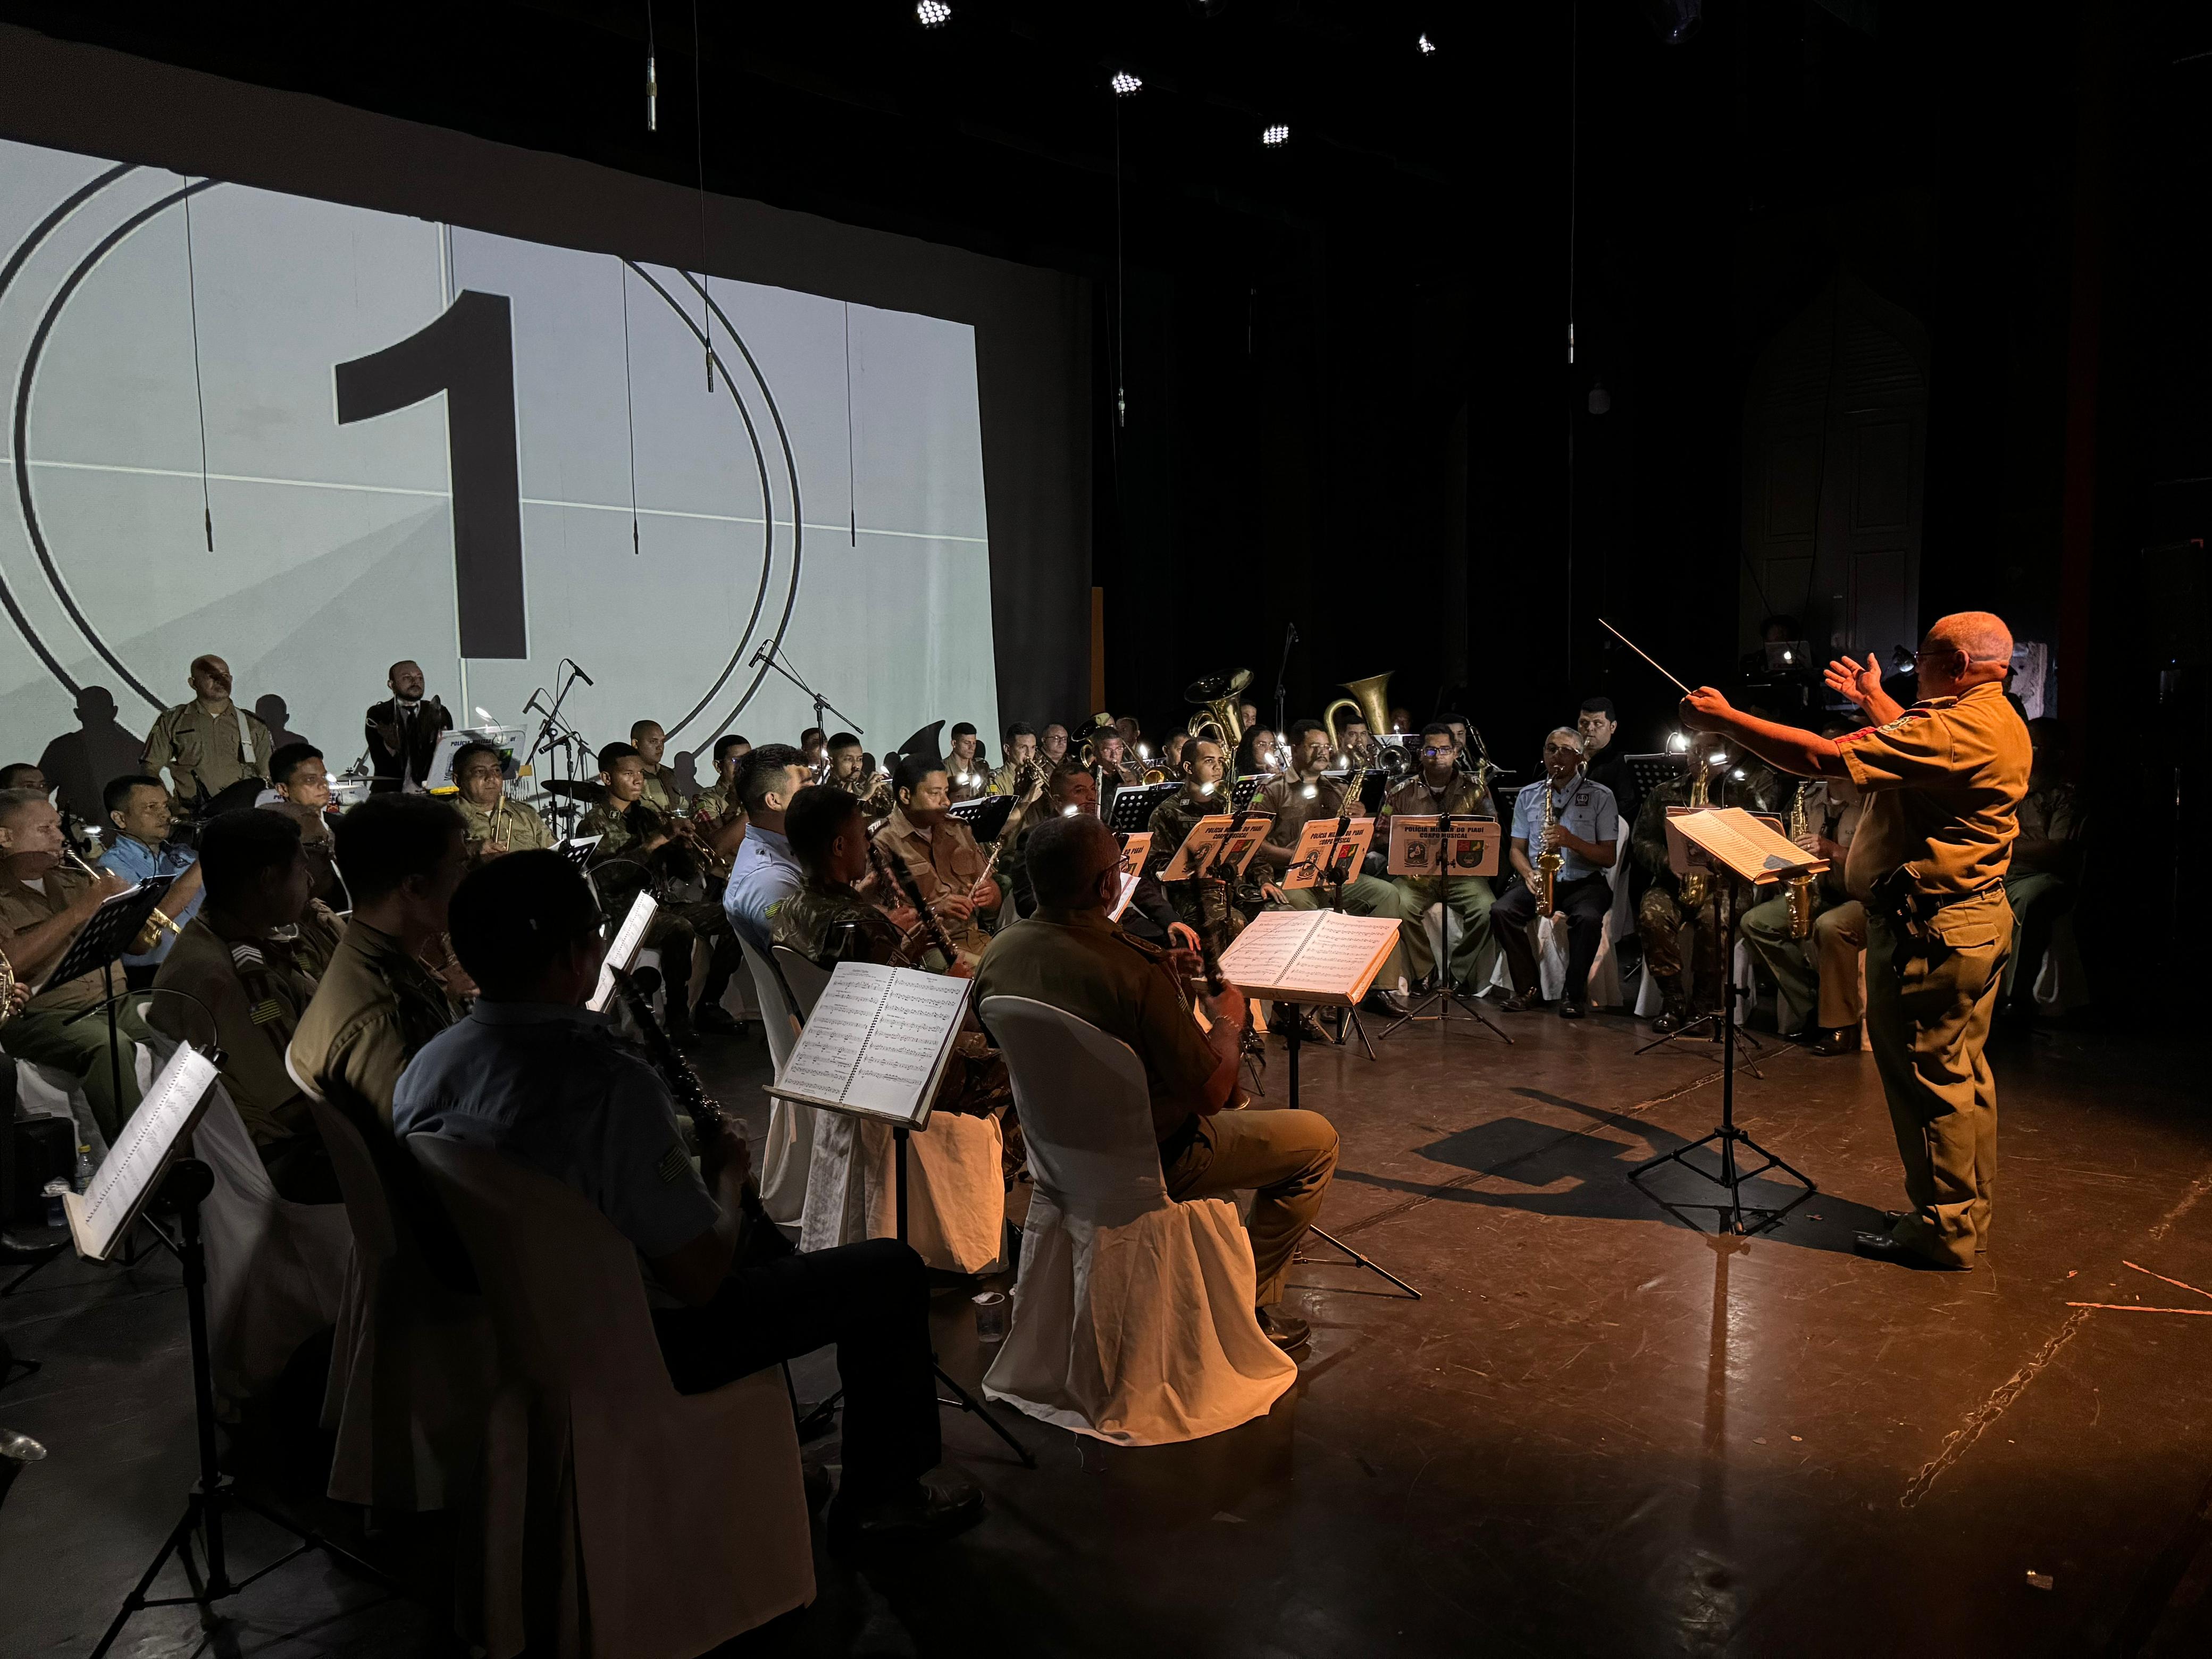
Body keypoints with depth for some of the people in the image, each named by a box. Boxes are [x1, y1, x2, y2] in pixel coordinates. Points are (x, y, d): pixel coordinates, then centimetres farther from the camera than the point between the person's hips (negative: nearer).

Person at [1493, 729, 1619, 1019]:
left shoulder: (1600, 796, 2)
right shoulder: (1528, 795, 12)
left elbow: (1609, 857, -2)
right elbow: (1517, 849, 13)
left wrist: (1572, 841, -19)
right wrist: (1529, 874, -9)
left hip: (1585, 882, -3)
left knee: (1588, 918, -36)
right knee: (1501, 911, -26)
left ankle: (1574, 993, -17)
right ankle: (1529, 989, -12)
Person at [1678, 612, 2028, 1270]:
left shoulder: (1959, 729, -23)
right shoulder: (2000, 723, 10)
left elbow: (1822, 757, -27)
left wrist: (1726, 718, -20)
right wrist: (1875, 700, 37)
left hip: (1931, 930, -11)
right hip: (1978, 916, 11)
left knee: (1929, 1077, 0)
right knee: (1961, 1073, 20)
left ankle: (1942, 1230, 11)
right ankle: (1969, 1211, 32)